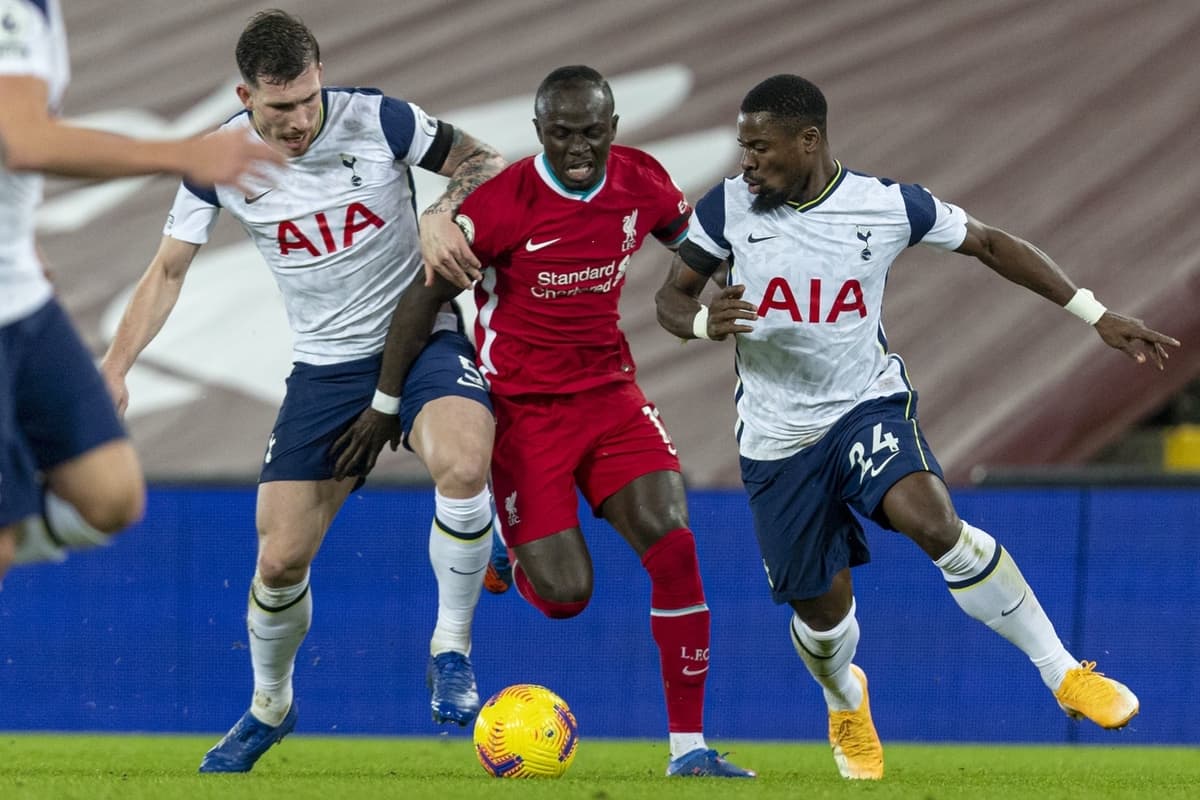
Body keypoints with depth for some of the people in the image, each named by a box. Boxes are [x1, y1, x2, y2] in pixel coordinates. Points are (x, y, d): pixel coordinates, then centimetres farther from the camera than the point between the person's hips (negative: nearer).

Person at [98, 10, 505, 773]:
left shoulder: (378, 120, -15)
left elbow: (486, 163, -3)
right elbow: (169, 269, 1)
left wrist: (444, 214, -25)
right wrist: (114, 369, -11)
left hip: (420, 337, -3)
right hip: (326, 362, 3)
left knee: (463, 464, -35)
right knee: (281, 559, 0)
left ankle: (451, 651, -13)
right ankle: (269, 706, 31)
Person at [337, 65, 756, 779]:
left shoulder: (643, 183, -4)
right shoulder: (505, 202, -18)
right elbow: (426, 296, -9)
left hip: (610, 391, 4)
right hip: (522, 406, -4)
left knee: (674, 543, -15)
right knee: (565, 594, -12)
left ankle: (689, 749, -8)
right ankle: (513, 554, 29)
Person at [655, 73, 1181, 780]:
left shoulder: (891, 206, -11)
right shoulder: (729, 207, -9)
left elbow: (992, 245, 4)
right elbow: (672, 297, 2)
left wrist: (1098, 316, 2)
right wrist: (704, 321, -23)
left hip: (867, 405, -2)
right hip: (777, 437, 2)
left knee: (930, 518, -31)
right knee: (822, 609, 5)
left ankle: (1064, 672, -19)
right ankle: (845, 700, 44)